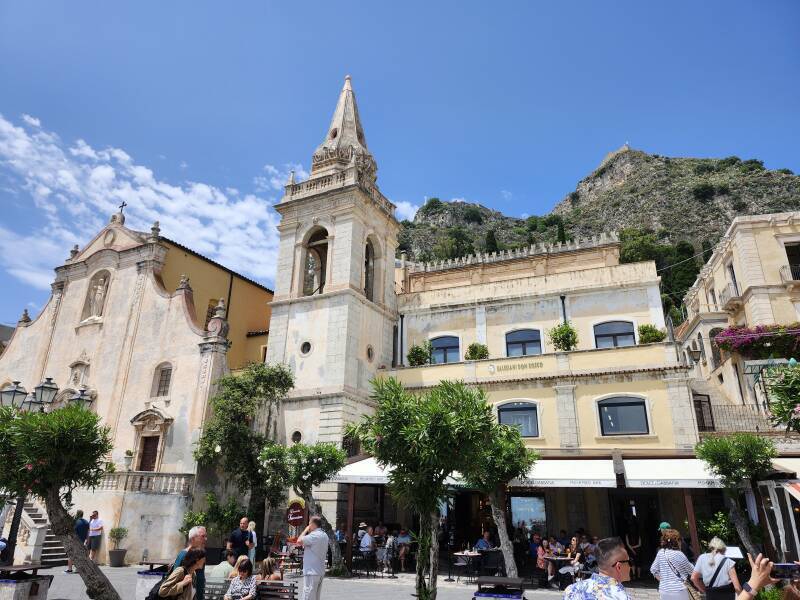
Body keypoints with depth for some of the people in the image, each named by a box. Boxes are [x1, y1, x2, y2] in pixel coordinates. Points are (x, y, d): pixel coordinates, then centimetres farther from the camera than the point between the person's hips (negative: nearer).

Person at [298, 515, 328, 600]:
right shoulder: (324, 535, 13)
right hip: (321, 571, 9)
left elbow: (299, 541, -19)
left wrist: (306, 530, -6)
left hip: (312, 571, -9)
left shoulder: (314, 535, -16)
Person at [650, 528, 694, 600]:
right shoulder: (679, 554, -12)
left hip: (663, 591, 5)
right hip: (678, 591, -5)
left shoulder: (660, 553, 2)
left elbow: (653, 569, 9)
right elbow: (691, 570, 3)